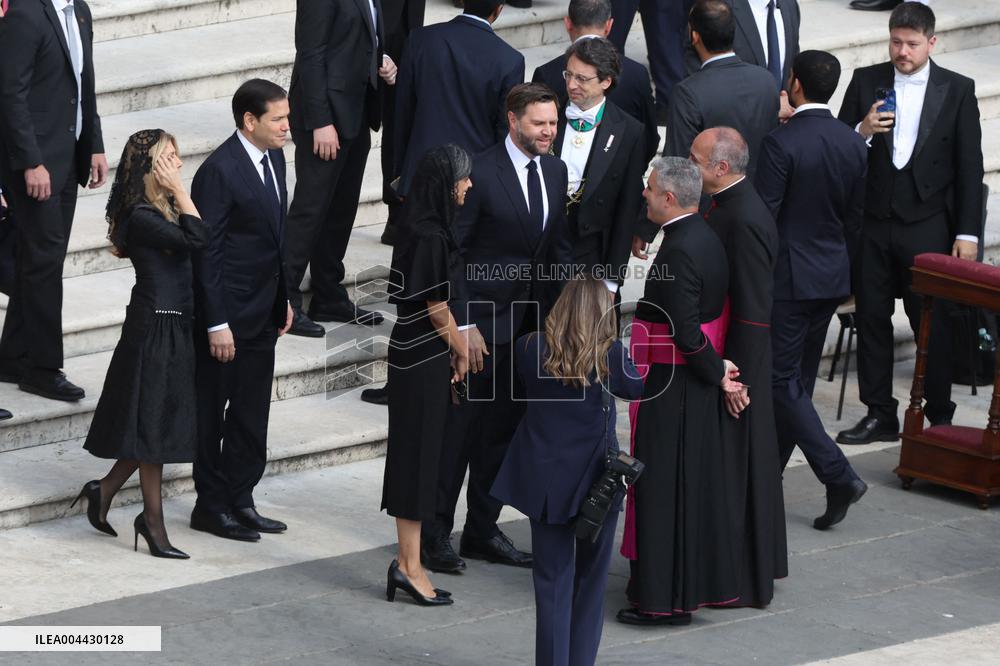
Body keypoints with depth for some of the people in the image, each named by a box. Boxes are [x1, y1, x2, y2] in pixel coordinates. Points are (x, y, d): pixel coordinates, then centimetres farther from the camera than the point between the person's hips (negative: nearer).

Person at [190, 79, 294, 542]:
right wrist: (217, 324, -19)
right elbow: (206, 252, -19)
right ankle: (211, 506, 13)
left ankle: (240, 501, 23)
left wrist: (283, 298, 16)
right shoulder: (219, 171, -19)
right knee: (213, 412, 4)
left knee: (251, 414, 14)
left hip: (262, 313, 8)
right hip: (226, 313, -8)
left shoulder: (274, 158, 7)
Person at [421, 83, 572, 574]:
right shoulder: (480, 173, -14)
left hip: (531, 324, 7)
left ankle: (482, 531, 23)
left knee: (504, 432, 13)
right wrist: (464, 324, -16)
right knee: (459, 429, -2)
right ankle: (434, 534, 8)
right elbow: (451, 252, -13)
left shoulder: (555, 172, 8)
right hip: (481, 320, -7)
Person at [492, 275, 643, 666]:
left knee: (552, 579, 7)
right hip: (596, 481, -1)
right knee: (591, 578, 13)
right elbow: (635, 389, 5)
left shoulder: (530, 349, -7)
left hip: (546, 480, 1)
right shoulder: (611, 355, -12)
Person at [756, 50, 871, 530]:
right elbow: (854, 218, 10)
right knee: (798, 378, 16)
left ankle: (838, 475, -14)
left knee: (782, 382, -3)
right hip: (831, 278, 7)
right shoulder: (853, 144, 3)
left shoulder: (781, 143, -18)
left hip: (787, 278, -7)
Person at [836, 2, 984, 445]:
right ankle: (879, 415, 17)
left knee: (932, 323, 1)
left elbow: (969, 167, 0)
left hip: (928, 227, -2)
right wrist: (863, 131, -15)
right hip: (873, 223, 3)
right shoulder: (866, 82, 4)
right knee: (872, 318, 7)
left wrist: (967, 234, -4)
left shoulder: (957, 91, -1)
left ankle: (940, 417, 12)